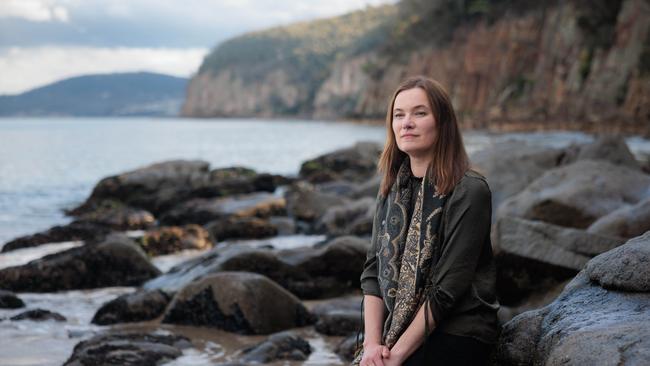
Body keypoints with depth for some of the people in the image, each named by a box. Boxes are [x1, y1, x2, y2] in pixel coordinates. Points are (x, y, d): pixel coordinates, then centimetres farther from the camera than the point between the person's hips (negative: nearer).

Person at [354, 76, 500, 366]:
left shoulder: (469, 191, -11)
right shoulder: (392, 189, 9)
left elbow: (448, 288, -14)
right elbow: (373, 269, 6)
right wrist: (372, 342, -6)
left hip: (456, 334, -5)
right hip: (396, 330, 5)